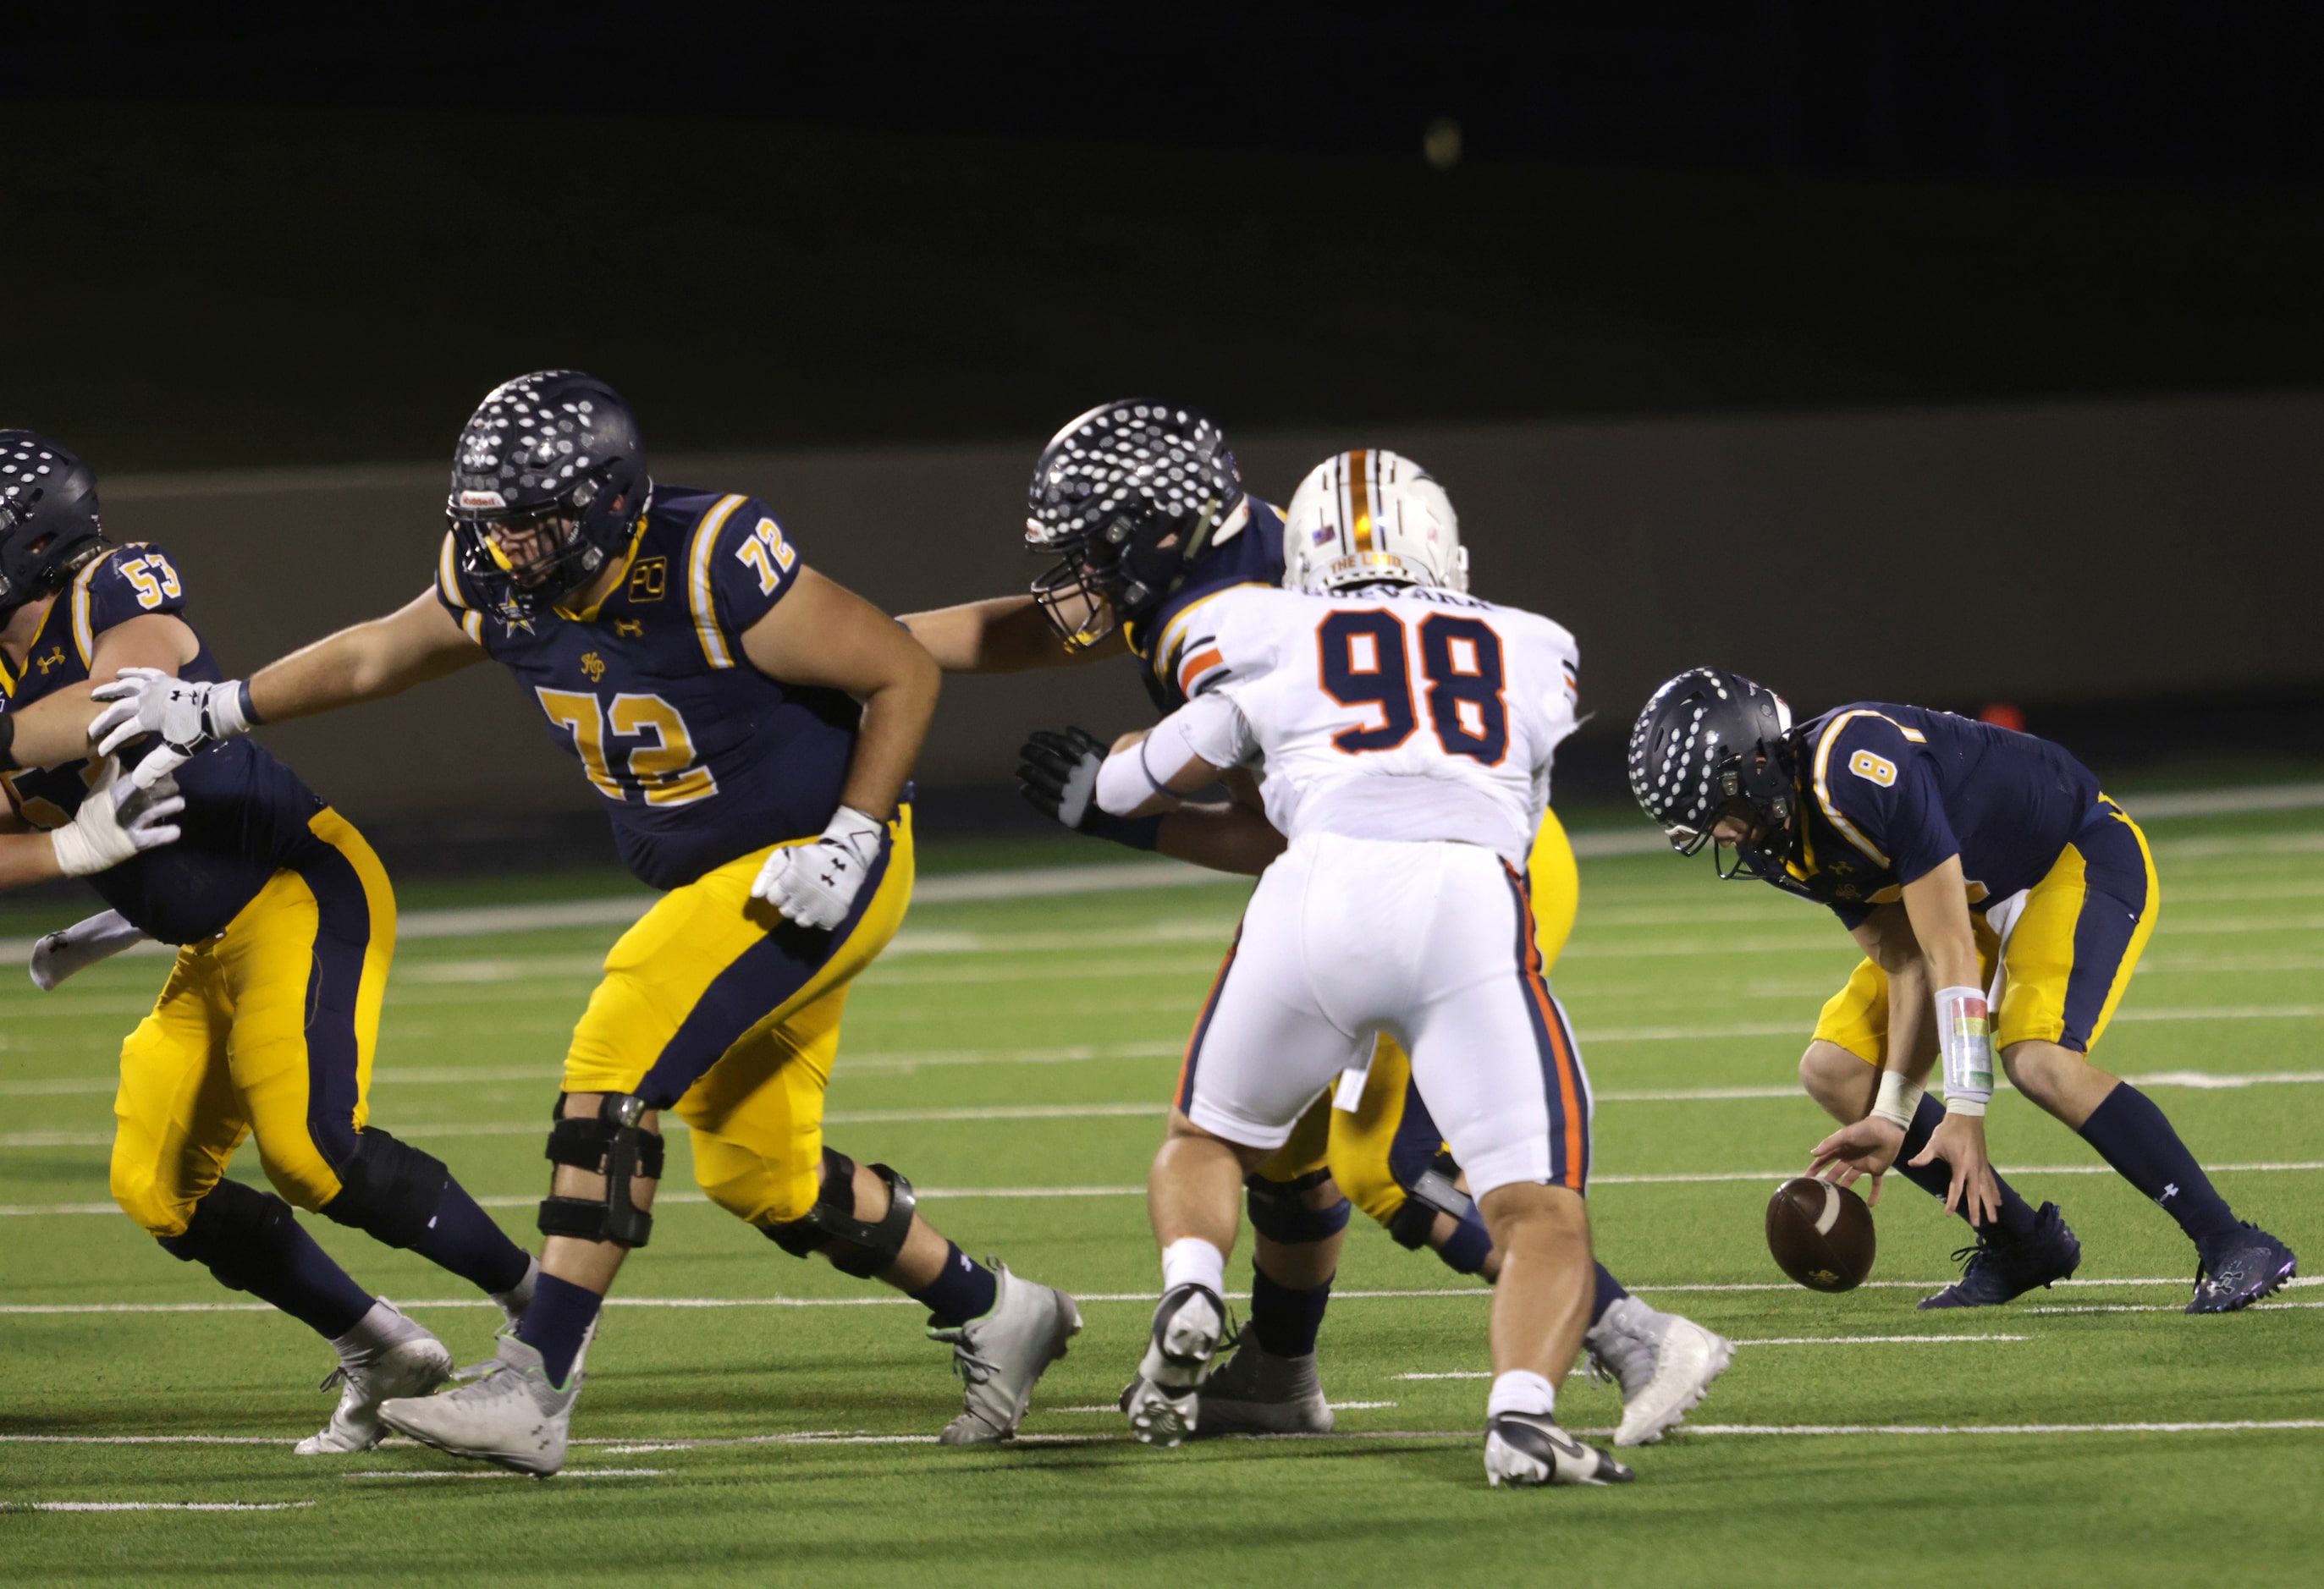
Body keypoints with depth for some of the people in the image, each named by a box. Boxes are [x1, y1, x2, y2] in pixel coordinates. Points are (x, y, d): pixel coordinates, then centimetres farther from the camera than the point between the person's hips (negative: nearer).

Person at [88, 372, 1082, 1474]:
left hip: (812, 868, -8)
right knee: (756, 1174, 12)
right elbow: (376, 657, 14)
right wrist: (214, 709, 13)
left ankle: (531, 1391, -23)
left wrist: (849, 843, -24)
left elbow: (904, 675, -19)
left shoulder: (712, 567, -28)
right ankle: (993, 1316, 32)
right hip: (710, 884, 8)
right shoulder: (503, 586, -7)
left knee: (617, 1064, -21)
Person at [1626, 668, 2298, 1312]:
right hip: (1979, 902, 9)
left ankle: (2234, 1247, -25)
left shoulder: (1854, 772, -34)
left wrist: (1965, 1113, -29)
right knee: (1835, 1070, 0)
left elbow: (1950, 953, -30)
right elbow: (1907, 967, -5)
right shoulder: (1776, 842, -5)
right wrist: (1891, 1119, -12)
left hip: (2084, 860, -9)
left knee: (2036, 1058, -32)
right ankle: (2018, 1243, 8)